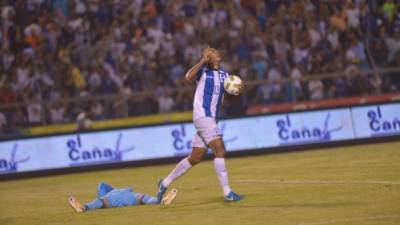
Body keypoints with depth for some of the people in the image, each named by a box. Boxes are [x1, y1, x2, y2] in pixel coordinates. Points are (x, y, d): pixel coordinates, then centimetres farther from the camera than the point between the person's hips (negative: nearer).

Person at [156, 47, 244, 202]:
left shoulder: (223, 75, 15)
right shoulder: (202, 71, -6)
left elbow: (234, 88, 12)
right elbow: (188, 78, -24)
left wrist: (240, 89, -11)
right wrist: (202, 61, -24)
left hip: (212, 119, 8)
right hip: (202, 116, -8)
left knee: (196, 158, 9)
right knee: (219, 150, -16)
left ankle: (165, 183, 20)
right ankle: (227, 192, -15)